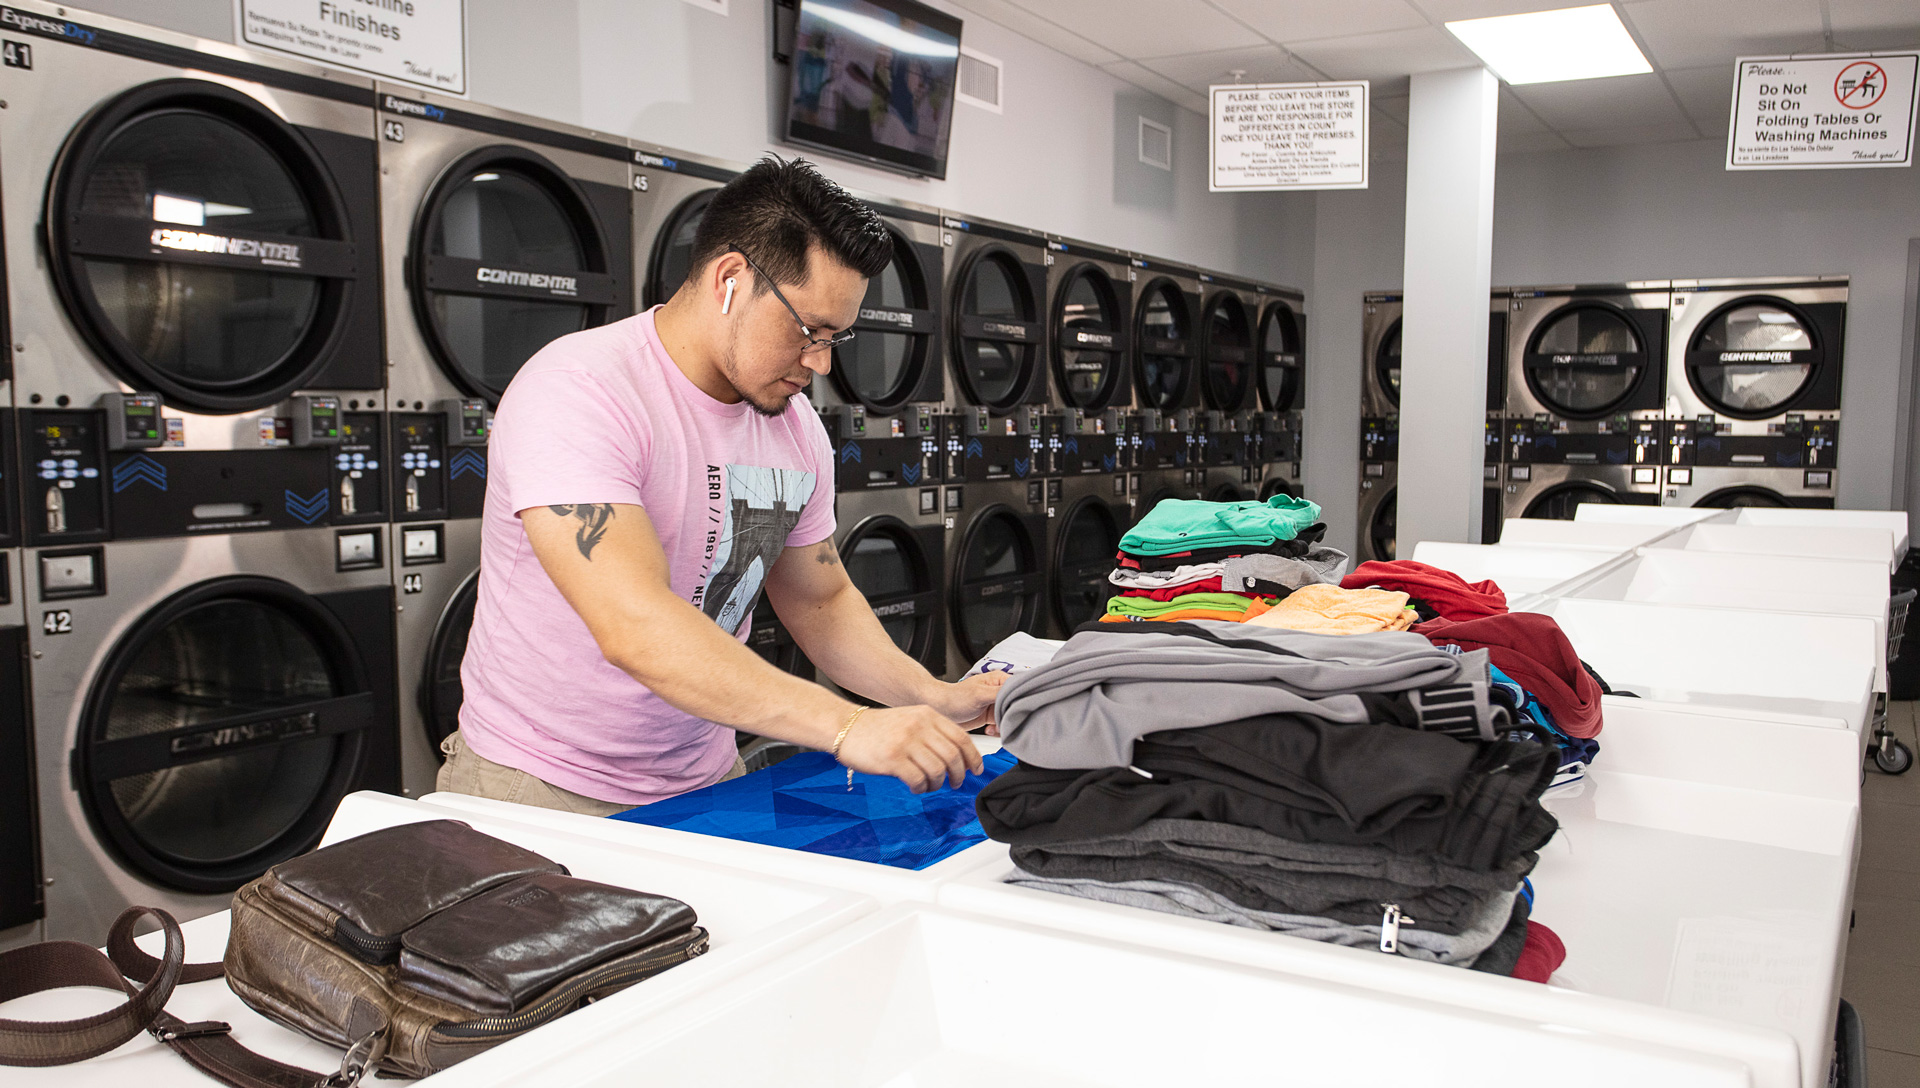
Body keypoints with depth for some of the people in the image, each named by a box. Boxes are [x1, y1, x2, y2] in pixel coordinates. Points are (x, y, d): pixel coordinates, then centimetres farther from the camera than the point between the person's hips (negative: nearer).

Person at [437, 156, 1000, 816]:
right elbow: (634, 627, -33)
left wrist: (933, 699, -4)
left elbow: (820, 601, 12)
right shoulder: (580, 391, -22)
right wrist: (848, 727, -36)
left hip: (702, 782, 6)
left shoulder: (797, 428, 2)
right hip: (540, 788, -6)